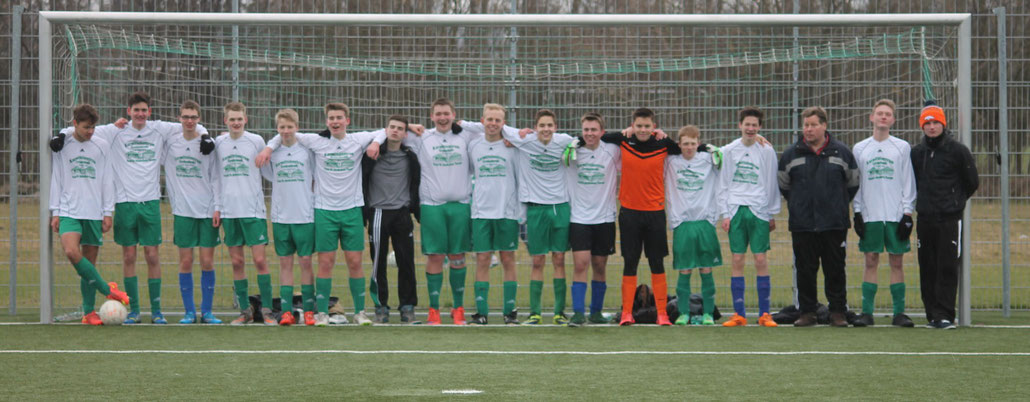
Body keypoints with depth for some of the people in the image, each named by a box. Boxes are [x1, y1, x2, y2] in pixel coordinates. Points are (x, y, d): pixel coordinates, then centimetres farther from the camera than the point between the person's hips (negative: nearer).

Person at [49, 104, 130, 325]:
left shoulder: (102, 147, 6)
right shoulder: (61, 146, 4)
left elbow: (107, 181, 8)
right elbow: (55, 180, 8)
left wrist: (108, 212, 3)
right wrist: (55, 212, 3)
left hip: (94, 212, 1)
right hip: (69, 211, -1)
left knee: (90, 261, 2)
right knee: (71, 251, -23)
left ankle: (89, 311, 8)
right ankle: (107, 289, -10)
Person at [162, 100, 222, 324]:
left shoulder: (208, 145, 0)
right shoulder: (170, 143, 4)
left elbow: (215, 179, 3)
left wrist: (218, 208, -1)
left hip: (207, 211, -1)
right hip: (182, 211, 1)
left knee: (207, 261, -1)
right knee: (185, 261, 0)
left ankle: (207, 311, 8)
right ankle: (189, 312, 8)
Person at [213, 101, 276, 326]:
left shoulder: (256, 141, 0)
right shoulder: (219, 143, 8)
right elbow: (218, 177, 14)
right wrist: (217, 207, 11)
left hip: (253, 210, -3)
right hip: (229, 210, 3)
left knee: (259, 259, -7)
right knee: (237, 262, 5)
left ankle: (267, 310, 0)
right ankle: (245, 310, 12)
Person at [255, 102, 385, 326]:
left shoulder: (358, 140, 4)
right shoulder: (316, 142, 3)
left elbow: (382, 132, 17)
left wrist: (375, 142, -3)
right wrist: (269, 148, 0)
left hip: (352, 209, 1)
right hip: (324, 209, -1)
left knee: (355, 262, 1)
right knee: (326, 262, -2)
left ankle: (360, 312, 11)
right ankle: (322, 312, 5)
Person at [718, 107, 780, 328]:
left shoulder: (767, 151, 4)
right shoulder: (729, 151, 7)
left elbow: (772, 184, 8)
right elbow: (724, 184, 8)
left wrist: (772, 214, 5)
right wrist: (725, 213, 2)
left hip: (759, 210, -1)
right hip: (736, 210, 1)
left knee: (761, 260, -4)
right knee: (737, 261, 0)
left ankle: (764, 313, 2)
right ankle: (739, 313, 3)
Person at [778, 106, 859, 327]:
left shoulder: (842, 152, 3)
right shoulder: (791, 155, 4)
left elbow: (853, 183, 14)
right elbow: (783, 185, 18)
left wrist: (839, 205, 13)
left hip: (835, 224, -1)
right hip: (801, 225, 1)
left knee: (835, 270, 2)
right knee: (805, 271, 3)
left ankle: (838, 312, 9)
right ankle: (806, 312, 10)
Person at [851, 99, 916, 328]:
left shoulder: (902, 148, 6)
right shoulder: (859, 149, 10)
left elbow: (908, 183, 5)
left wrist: (907, 214, -2)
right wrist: (857, 213, 2)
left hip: (896, 215, -1)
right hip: (870, 215, 1)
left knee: (897, 262, 0)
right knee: (871, 261, 0)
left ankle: (899, 312, 3)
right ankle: (866, 312, 2)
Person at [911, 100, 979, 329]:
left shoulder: (958, 151, -2)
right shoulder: (917, 153, 10)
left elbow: (972, 182, 6)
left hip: (950, 218, -4)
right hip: (924, 218, 4)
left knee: (947, 268, -7)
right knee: (927, 269, 5)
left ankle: (944, 315, -6)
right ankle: (933, 314, 10)